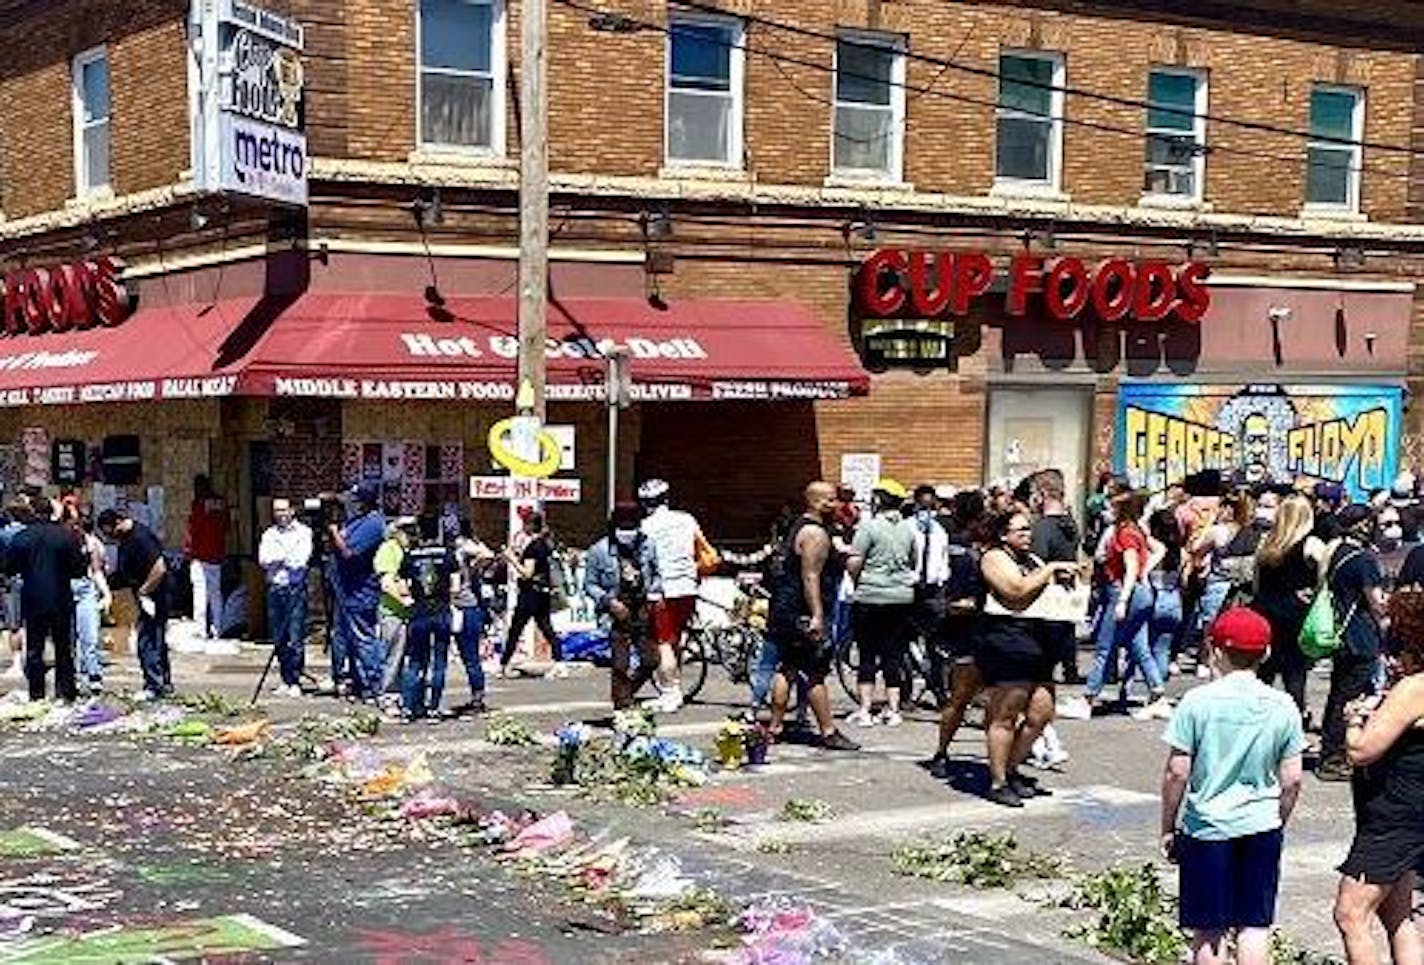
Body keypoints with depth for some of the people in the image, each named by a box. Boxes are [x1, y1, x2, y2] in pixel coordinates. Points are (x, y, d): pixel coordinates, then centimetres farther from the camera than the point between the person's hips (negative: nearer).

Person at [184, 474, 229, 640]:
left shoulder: (198, 504, -10)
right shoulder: (222, 504, 7)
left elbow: (192, 530, -10)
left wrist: (188, 551, -2)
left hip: (200, 555, -6)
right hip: (217, 555, 6)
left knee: (200, 592, -5)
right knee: (216, 592, 11)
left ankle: (201, 631, -8)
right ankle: (217, 630, 12)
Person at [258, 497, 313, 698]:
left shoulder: (303, 532, 3)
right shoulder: (269, 534, 16)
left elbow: (301, 559, -9)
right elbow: (263, 559, 1)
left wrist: (277, 558, -2)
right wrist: (288, 557, -9)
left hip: (295, 589, -4)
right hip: (275, 589, 4)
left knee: (295, 638, -8)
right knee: (278, 638, 6)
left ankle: (295, 682, -5)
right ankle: (285, 680, 14)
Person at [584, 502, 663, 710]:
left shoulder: (647, 546, 5)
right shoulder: (599, 550, -4)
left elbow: (656, 574, 19)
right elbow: (590, 584, 0)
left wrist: (655, 591, 0)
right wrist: (609, 601, -13)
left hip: (643, 610, 4)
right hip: (617, 613, -4)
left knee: (651, 660, 2)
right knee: (621, 665, -4)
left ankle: (628, 690, 27)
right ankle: (622, 706, 4)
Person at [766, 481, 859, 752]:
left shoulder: (800, 527, 17)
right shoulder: (816, 533, -15)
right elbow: (811, 576, -22)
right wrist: (817, 616, -25)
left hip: (784, 609, 10)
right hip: (802, 613, -10)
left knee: (786, 668, 12)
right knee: (816, 674, -6)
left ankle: (775, 727, 16)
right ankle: (828, 732, -3)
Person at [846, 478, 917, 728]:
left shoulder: (869, 526, -9)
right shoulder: (909, 528, 6)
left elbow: (853, 563, -12)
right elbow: (914, 562, 14)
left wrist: (857, 581, 6)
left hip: (871, 597, -4)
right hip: (903, 596, 4)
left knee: (868, 654, 3)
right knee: (894, 654, 9)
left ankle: (864, 711, 3)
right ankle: (893, 710, 10)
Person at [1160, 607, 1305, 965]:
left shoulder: (1197, 701, -10)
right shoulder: (1283, 707, -2)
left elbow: (1177, 773, -9)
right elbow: (1291, 780, 1)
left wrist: (1168, 828, 2)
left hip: (1206, 828, -2)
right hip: (1262, 828, 2)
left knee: (1208, 931, 7)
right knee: (1255, 927, 9)